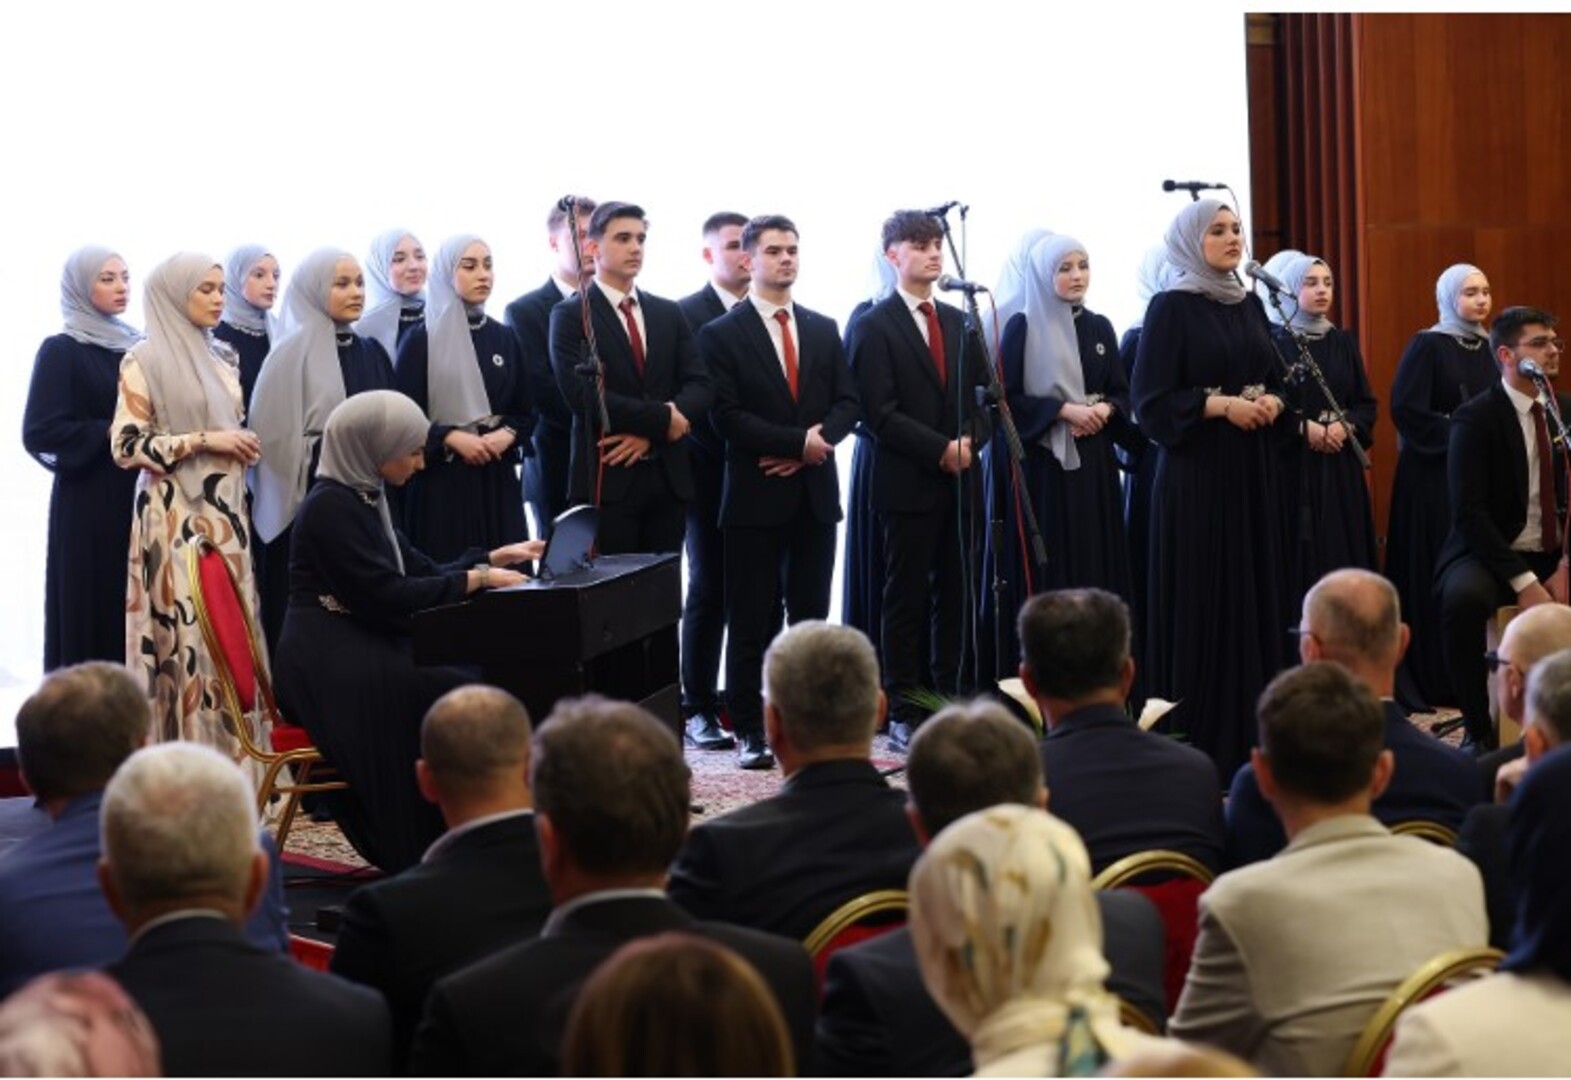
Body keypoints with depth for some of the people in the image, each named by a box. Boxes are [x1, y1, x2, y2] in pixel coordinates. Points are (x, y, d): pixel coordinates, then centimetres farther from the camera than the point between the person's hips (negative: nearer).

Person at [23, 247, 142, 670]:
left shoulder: (138, 346, 13)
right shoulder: (61, 351, -4)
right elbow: (40, 432, -13)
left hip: (141, 498, 6)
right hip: (88, 505, -6)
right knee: (94, 612, -4)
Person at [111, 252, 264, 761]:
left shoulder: (222, 355, 13)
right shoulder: (144, 360, -5)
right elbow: (126, 446, -11)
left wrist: (246, 442, 2)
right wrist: (202, 440, -16)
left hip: (226, 512, 6)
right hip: (176, 516, -6)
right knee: (187, 633, -7)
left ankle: (235, 755, 11)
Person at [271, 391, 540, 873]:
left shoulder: (363, 498, 15)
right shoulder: (331, 507, -13)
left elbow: (419, 569, 21)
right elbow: (388, 594, -19)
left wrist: (497, 557, 16)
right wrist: (477, 579, -12)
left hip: (363, 651, 9)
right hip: (328, 664, -9)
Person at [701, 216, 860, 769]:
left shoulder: (824, 330, 14)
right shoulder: (721, 335, -1)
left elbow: (847, 403, 10)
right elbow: (727, 416, -10)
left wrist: (819, 440, -10)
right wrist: (799, 441, -14)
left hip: (815, 493, 4)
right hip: (756, 494, -4)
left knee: (811, 615, 5)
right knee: (752, 621, 0)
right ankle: (749, 730, 6)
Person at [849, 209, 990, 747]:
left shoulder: (959, 322, 15)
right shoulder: (874, 326, -4)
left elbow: (980, 395, 16)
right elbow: (880, 414, -11)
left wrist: (970, 440, -5)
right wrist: (941, 449, -15)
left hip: (958, 481, 5)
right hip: (908, 482, -5)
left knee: (955, 598, 6)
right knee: (906, 600, 0)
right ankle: (906, 713, 5)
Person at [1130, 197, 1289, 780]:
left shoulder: (1250, 305, 12)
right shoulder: (1170, 308, -6)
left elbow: (1275, 379, 19)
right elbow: (1151, 402, -10)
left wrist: (1271, 403, -2)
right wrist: (1221, 405, -17)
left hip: (1252, 471, 6)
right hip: (1196, 473, -6)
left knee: (1255, 593, 6)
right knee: (1201, 598, -5)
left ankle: (1250, 729, 13)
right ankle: (1196, 739, 1)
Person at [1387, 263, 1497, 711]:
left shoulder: (1490, 349, 12)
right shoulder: (1427, 345, -7)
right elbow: (1405, 409, -14)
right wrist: (1456, 435, -16)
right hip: (1433, 476, -6)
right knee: (1433, 574, -4)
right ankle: (1429, 680, 2)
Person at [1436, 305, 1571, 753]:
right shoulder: (1475, 419, -9)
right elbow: (1469, 514, -16)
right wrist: (1523, 582, -23)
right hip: (1490, 554, -5)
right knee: (1464, 598, -37)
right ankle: (1478, 732, -22)